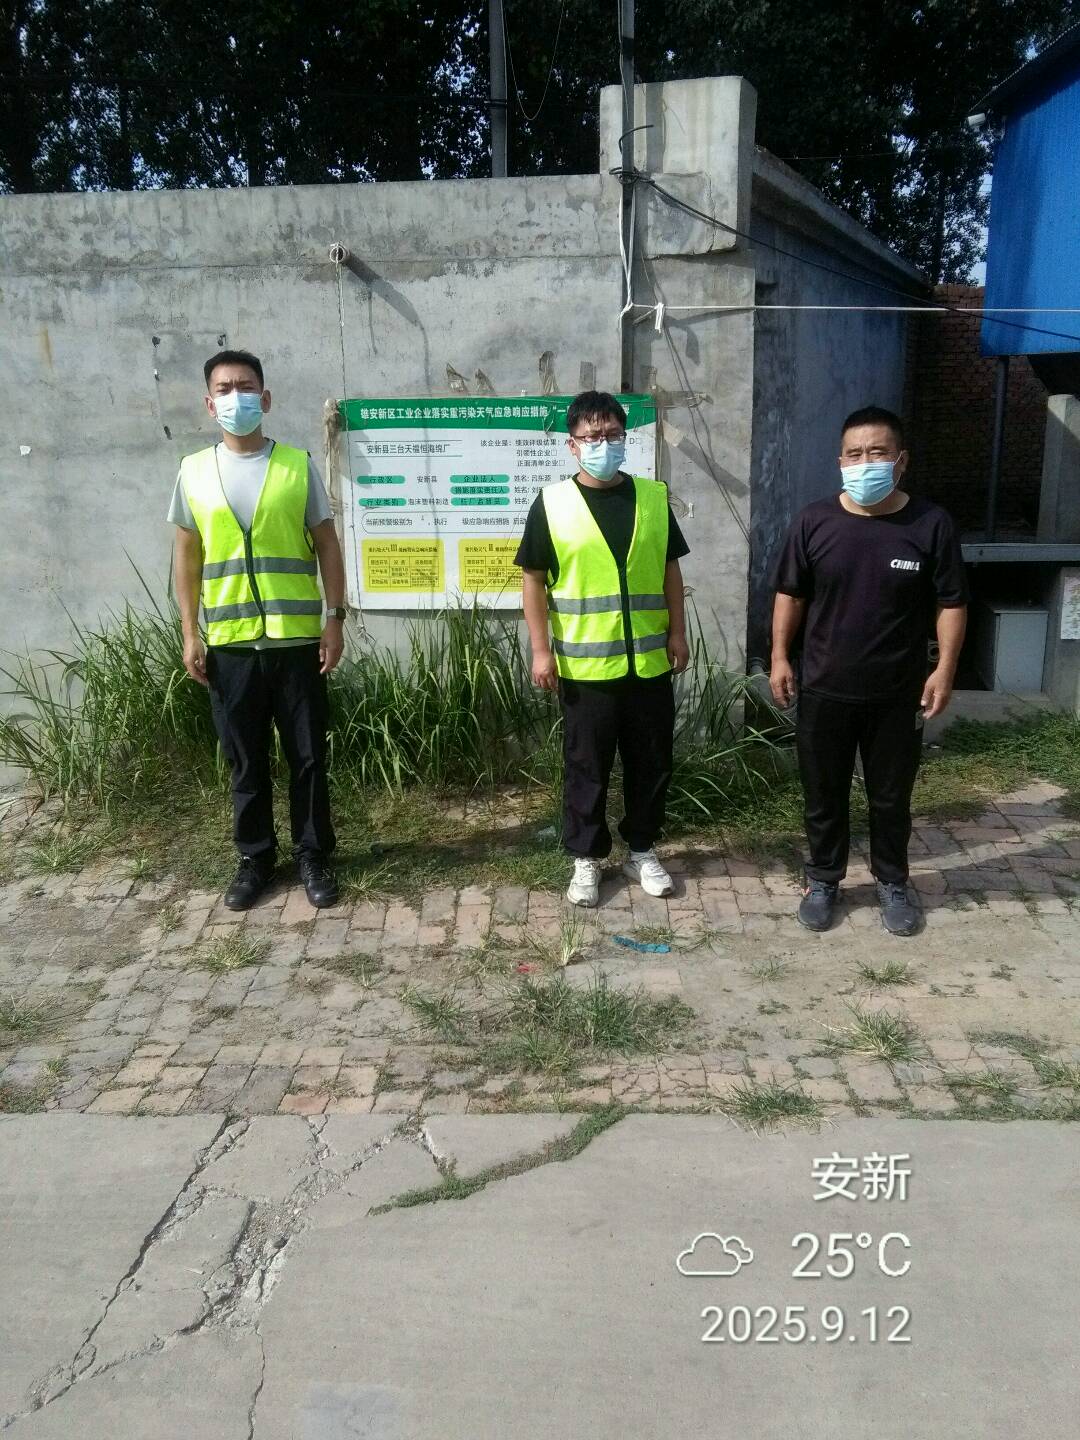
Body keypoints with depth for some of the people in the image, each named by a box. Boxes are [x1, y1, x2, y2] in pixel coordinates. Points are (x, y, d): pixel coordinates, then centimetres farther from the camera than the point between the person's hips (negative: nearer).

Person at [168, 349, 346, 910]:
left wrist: (335, 619, -3)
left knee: (307, 756, 6)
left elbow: (327, 547, 4)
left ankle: (313, 854, 21)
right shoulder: (194, 470, 6)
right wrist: (190, 634, 4)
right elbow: (187, 557, 9)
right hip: (229, 642, 1)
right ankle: (255, 856, 25)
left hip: (297, 639, -1)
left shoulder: (298, 465, 2)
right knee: (245, 759, 10)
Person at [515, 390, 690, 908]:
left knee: (650, 763, 12)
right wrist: (541, 649, -7)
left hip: (649, 661, 3)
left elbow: (669, 569, 11)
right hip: (584, 665, -3)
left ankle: (642, 851, 29)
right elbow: (533, 580, -3)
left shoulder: (654, 497, 4)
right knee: (586, 767, 8)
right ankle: (586, 858, 24)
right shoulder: (552, 503, -4)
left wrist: (677, 633, 6)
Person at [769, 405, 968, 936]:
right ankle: (823, 881, 31)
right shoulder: (814, 521, -3)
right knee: (823, 795, 12)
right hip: (824, 691, 1)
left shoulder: (931, 524, -6)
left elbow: (951, 602, -1)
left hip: (897, 694, 0)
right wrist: (780, 656, 0)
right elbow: (790, 594, 4)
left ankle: (892, 884, 33)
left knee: (891, 797, 13)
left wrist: (945, 668, -8)